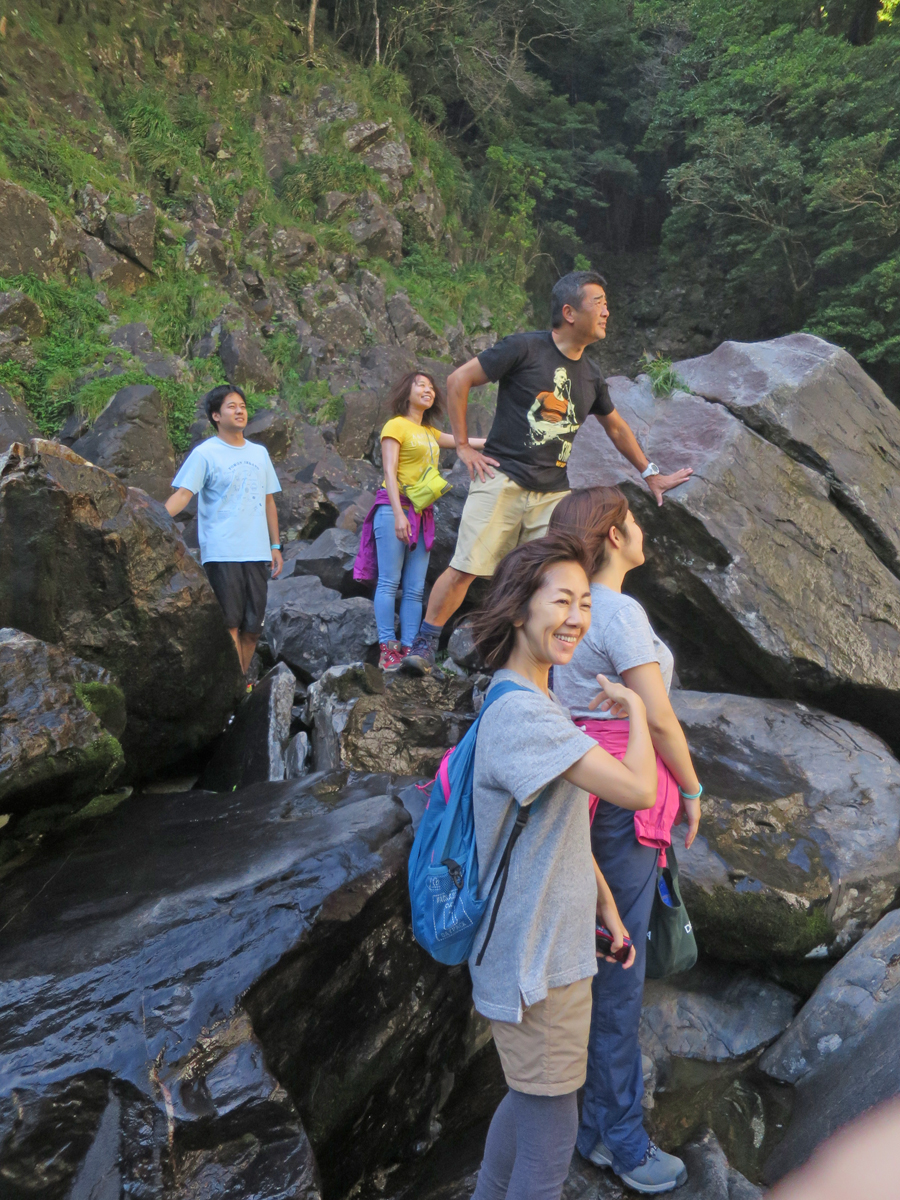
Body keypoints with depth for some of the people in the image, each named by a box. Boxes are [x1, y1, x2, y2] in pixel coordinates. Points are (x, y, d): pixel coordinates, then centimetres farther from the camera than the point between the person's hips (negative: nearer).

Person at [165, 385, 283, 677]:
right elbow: (182, 494, -10)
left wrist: (275, 547, 15)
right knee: (230, 624, -6)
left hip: (257, 554, 6)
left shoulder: (259, 453, 16)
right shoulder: (204, 453, -1)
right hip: (222, 553, -5)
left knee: (252, 628, 7)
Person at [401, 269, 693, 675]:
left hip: (554, 493, 6)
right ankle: (423, 645, 4)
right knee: (465, 568, -9)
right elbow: (458, 380, -3)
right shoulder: (525, 348, -4)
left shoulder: (591, 375, 15)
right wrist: (463, 446, -5)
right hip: (502, 479, -5)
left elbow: (616, 428, 30)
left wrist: (650, 473, 32)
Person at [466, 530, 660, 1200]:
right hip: (535, 965, -10)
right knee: (550, 1141, 7)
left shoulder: (538, 701, 7)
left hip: (555, 946, 10)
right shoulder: (521, 713, -26)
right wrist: (636, 708, -12)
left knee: (531, 1099, 27)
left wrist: (605, 906, 16)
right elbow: (638, 790, -29)